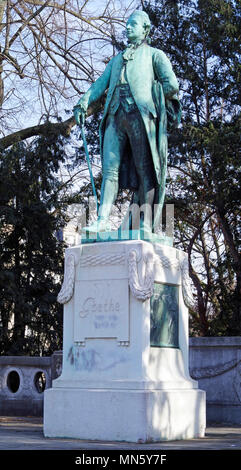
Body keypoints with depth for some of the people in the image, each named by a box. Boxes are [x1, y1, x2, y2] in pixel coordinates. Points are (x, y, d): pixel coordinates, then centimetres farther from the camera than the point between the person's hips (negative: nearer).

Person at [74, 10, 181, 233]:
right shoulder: (116, 60, 34)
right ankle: (102, 221, -18)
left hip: (140, 113, -4)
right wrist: (83, 103, 7)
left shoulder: (154, 54, 19)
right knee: (110, 168, -9)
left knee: (145, 171, -9)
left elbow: (171, 84, 5)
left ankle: (146, 225, -15)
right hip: (115, 115, 4)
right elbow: (100, 84, 22)